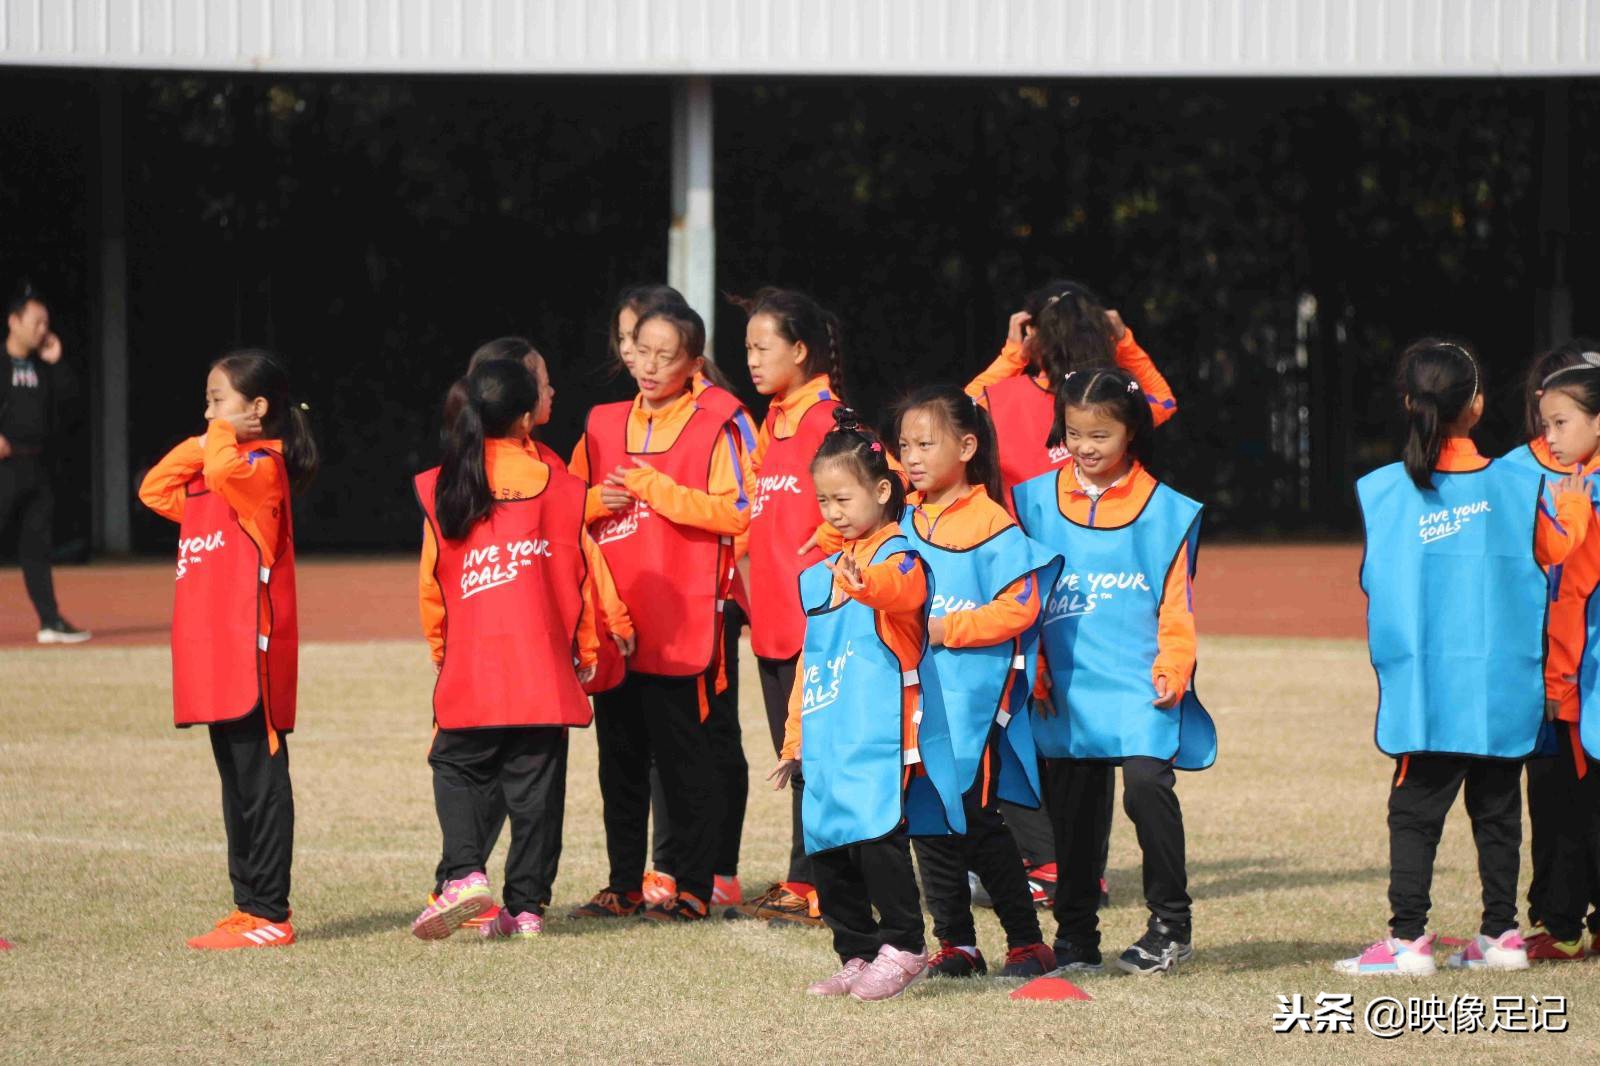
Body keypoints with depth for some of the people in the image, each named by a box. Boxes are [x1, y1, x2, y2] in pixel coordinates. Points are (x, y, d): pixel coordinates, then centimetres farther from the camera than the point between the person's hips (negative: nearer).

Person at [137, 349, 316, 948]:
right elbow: (156, 491, 21)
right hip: (213, 653, 10)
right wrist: (197, 447, 9)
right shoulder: (209, 479, 19)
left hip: (251, 651, -10)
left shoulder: (263, 467, -10)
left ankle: (269, 915, -8)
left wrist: (221, 435, -9)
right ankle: (249, 907, 16)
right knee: (237, 782, 12)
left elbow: (225, 471, -30)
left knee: (260, 782, -8)